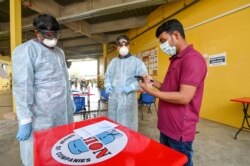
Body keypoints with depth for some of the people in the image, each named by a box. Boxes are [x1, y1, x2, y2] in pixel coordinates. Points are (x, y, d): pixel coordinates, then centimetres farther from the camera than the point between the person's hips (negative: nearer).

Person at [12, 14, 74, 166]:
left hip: (63, 114, 6)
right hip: (41, 118, -6)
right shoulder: (25, 51, -6)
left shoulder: (59, 52, 15)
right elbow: (22, 87, -13)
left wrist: (70, 101, 17)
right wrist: (25, 120, -15)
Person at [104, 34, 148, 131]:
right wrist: (108, 85, 3)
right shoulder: (113, 61, 17)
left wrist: (131, 87, -16)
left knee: (128, 126, 5)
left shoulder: (136, 61, 2)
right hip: (113, 98, 5)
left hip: (128, 98, -4)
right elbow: (107, 75, 22)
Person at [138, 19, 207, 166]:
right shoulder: (176, 60, 13)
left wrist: (150, 91, -19)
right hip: (167, 126, 9)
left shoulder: (193, 58, -18)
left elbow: (184, 97, -25)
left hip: (180, 130, -9)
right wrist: (153, 82, 4)